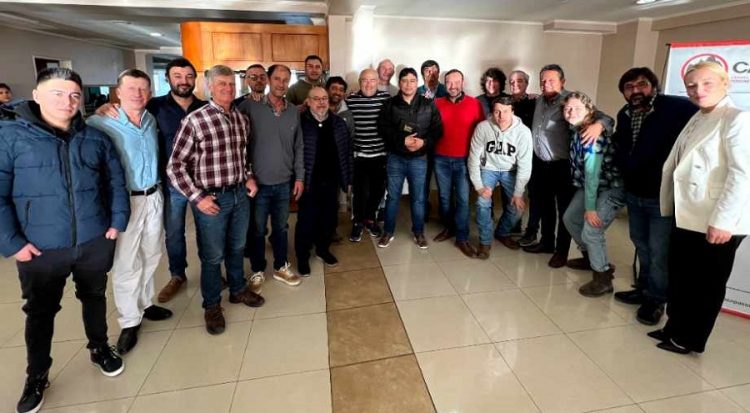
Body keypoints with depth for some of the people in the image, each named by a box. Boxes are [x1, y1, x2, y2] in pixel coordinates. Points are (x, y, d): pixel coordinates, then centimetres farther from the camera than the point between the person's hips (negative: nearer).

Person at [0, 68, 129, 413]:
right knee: (40, 312, 14)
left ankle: (100, 348, 44)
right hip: (40, 249, -2)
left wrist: (118, 220, 0)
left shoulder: (96, 138, 2)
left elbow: (116, 181, 9)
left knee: (94, 298, 20)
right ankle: (36, 377, 35)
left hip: (95, 242, 3)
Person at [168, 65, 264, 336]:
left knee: (237, 247, 21)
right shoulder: (194, 120, -15)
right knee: (212, 255, 9)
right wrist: (198, 197, -15)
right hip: (211, 198, -5)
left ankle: (238, 290, 42)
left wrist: (249, 178, 5)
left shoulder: (241, 119, 3)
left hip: (240, 194, 5)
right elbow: (175, 166, -12)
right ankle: (212, 305, 29)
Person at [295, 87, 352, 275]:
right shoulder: (300, 122, -8)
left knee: (329, 218, 15)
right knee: (306, 220, 5)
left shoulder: (338, 123, 6)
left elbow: (347, 152, 10)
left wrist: (348, 178, 8)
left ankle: (323, 249, 35)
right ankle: (302, 256, 21)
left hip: (331, 180, 4)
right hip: (309, 181, -4)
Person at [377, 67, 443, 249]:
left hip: (419, 159, 0)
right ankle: (388, 232, 22)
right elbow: (382, 128, -7)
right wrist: (401, 140, -19)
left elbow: (437, 129, -1)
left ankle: (419, 233, 25)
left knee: (418, 198, 9)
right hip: (395, 157, 0)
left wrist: (424, 142, -18)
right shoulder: (390, 104, 1)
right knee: (392, 196, 9)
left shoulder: (428, 105, 2)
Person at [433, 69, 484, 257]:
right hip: (441, 159, 2)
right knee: (444, 196, 12)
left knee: (463, 199, -1)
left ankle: (462, 238, 7)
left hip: (463, 160, -2)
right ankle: (448, 228, 30)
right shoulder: (437, 104, 3)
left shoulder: (474, 104, -2)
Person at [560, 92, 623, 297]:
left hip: (611, 188, -9)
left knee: (591, 231, -15)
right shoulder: (576, 130, 0)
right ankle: (590, 257, 38)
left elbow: (592, 174, -25)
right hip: (589, 185, 9)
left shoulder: (592, 135, -25)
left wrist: (590, 207, -22)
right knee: (570, 218, 17)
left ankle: (603, 279, 4)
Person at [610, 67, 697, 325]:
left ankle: (655, 300, 20)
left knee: (659, 252, 2)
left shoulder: (677, 108, -15)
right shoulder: (624, 115, 6)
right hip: (634, 193, 6)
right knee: (642, 246, 19)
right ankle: (643, 289, 37)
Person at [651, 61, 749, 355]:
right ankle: (674, 329, 31)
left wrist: (722, 221, -21)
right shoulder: (696, 120, 15)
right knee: (679, 279, 15)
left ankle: (690, 339, 23)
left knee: (706, 284, 9)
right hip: (687, 217, 7)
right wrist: (670, 207, 10)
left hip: (715, 223, -7)